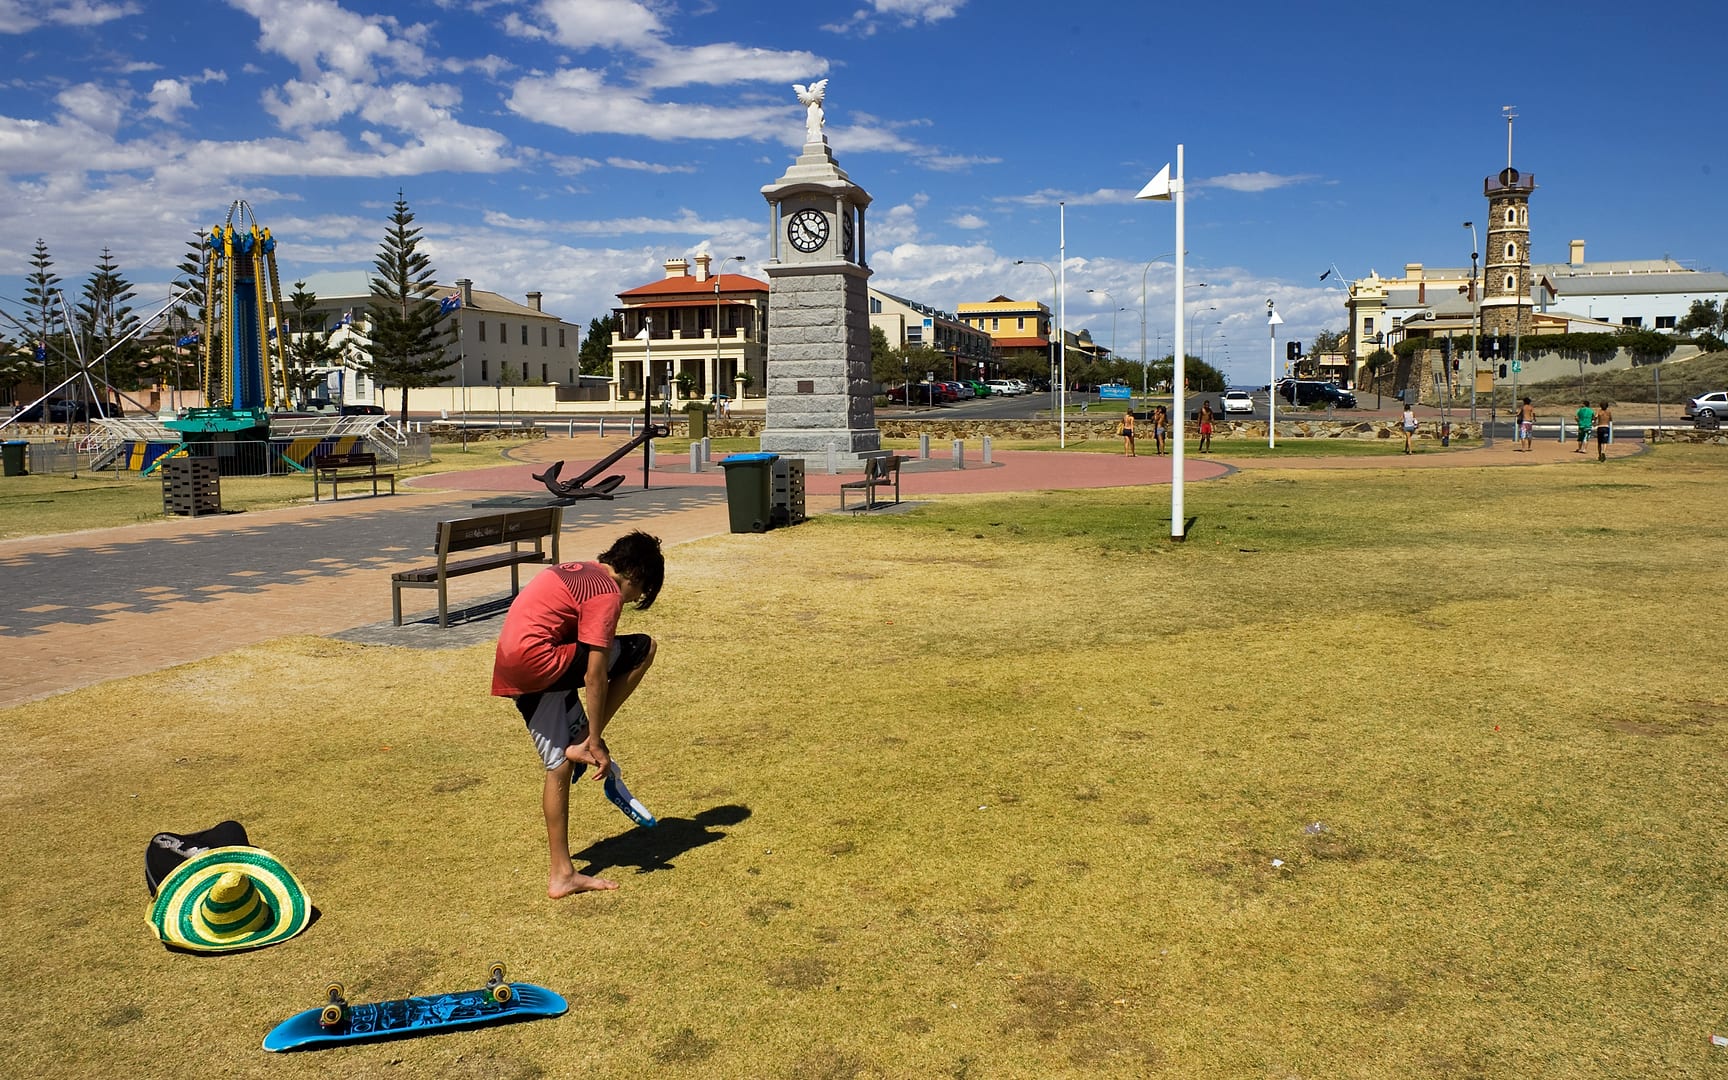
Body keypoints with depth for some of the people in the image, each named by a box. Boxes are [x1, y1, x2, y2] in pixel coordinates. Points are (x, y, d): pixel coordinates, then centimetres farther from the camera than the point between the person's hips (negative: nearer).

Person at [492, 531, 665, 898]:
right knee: (643, 649, -2)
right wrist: (595, 741, -7)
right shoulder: (607, 592, -9)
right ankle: (584, 744, 0)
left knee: (559, 766, 15)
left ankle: (561, 875, 20)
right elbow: (595, 675, -12)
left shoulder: (577, 572, 19)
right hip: (538, 661, -9)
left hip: (511, 668, 9)